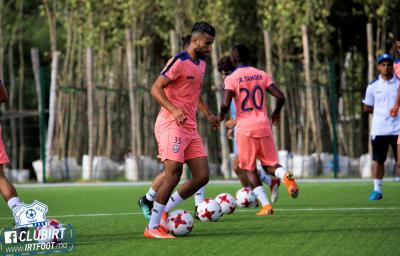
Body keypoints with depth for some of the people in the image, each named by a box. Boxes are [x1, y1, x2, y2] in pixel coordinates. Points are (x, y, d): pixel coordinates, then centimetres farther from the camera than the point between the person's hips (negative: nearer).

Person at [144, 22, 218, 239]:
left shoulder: (201, 64, 17)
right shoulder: (179, 62, -10)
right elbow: (155, 89, -15)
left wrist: (208, 114, 23)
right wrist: (174, 110, -28)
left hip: (190, 127, 9)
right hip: (172, 125, -9)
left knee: (202, 176, 1)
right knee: (173, 176, -14)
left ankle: (164, 211, 12)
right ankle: (152, 227, -6)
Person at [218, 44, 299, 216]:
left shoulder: (231, 78, -5)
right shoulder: (262, 75, 7)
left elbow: (226, 104, -17)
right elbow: (280, 96, 0)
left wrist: (221, 116, 4)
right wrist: (276, 112, 19)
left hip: (244, 128, -3)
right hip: (263, 125, 3)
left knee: (249, 168, 10)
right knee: (269, 164, 14)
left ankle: (265, 205, -2)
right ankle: (285, 176, -21)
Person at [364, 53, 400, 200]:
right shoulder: (373, 86, 4)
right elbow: (367, 108, 10)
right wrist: (383, 111, 4)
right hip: (379, 129, 1)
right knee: (378, 160, 3)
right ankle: (377, 190, 10)